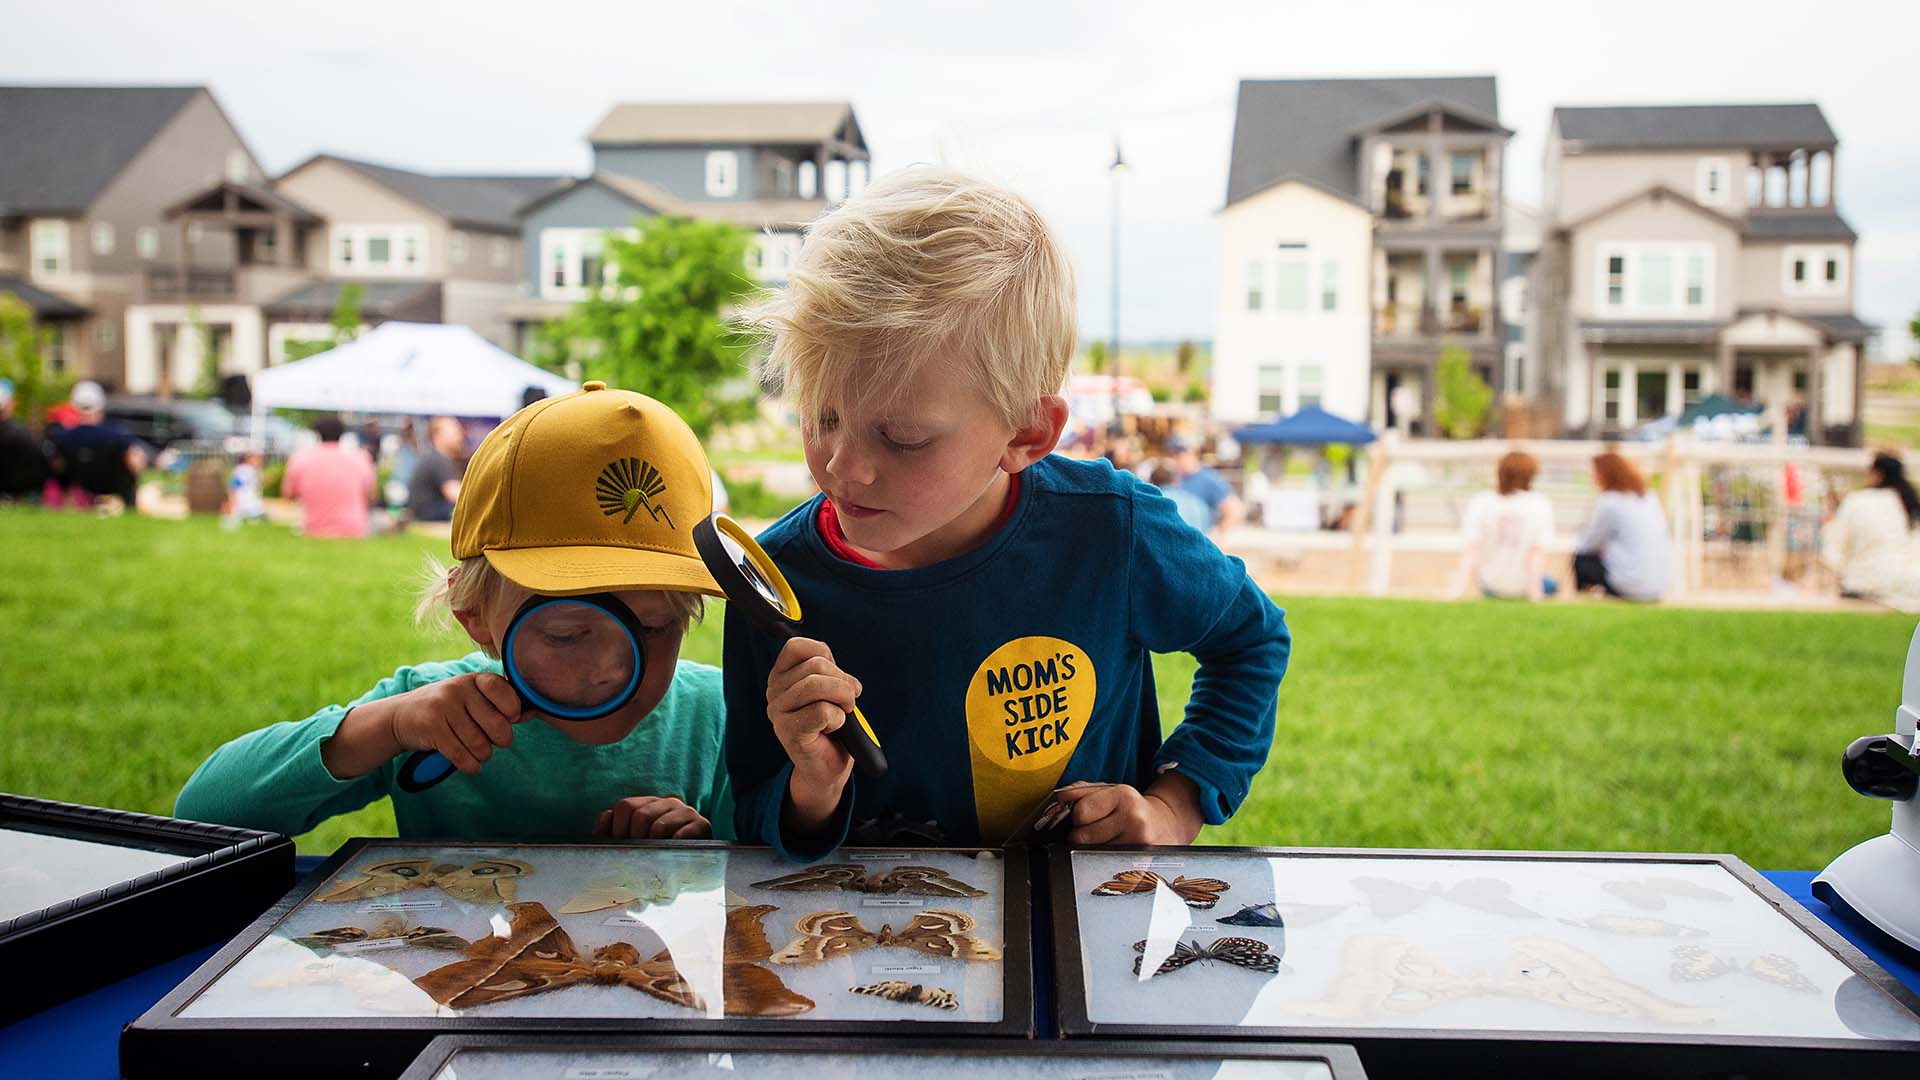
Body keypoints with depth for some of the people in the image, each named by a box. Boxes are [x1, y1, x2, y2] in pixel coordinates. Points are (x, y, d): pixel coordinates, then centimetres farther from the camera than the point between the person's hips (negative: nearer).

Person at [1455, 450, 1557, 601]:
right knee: (1551, 586, 29)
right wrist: (1535, 588, -12)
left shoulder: (1479, 502, -8)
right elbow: (1538, 551, -13)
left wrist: (1462, 584, -15)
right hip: (1522, 587, -1)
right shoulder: (1540, 505, -8)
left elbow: (1471, 548, -13)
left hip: (1489, 585, 1)